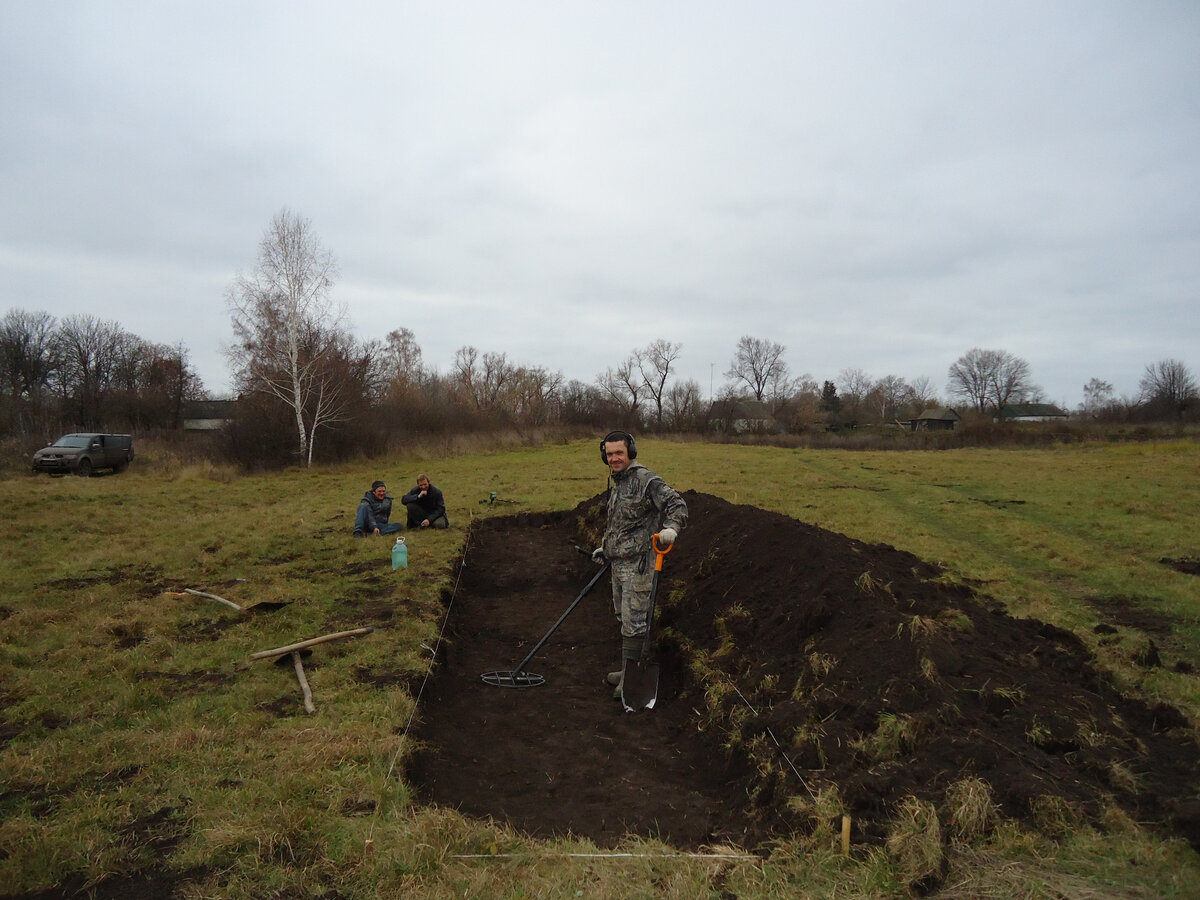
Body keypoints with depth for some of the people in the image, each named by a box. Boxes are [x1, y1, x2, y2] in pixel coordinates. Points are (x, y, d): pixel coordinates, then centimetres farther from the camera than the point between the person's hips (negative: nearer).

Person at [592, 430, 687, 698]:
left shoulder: (645, 480, -13)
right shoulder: (618, 483, 17)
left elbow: (677, 504, -21)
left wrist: (671, 527, -39)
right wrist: (605, 548, 30)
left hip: (638, 563, -10)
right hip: (619, 562, 10)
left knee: (633, 621, -7)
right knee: (623, 617, 17)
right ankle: (627, 670, 30)